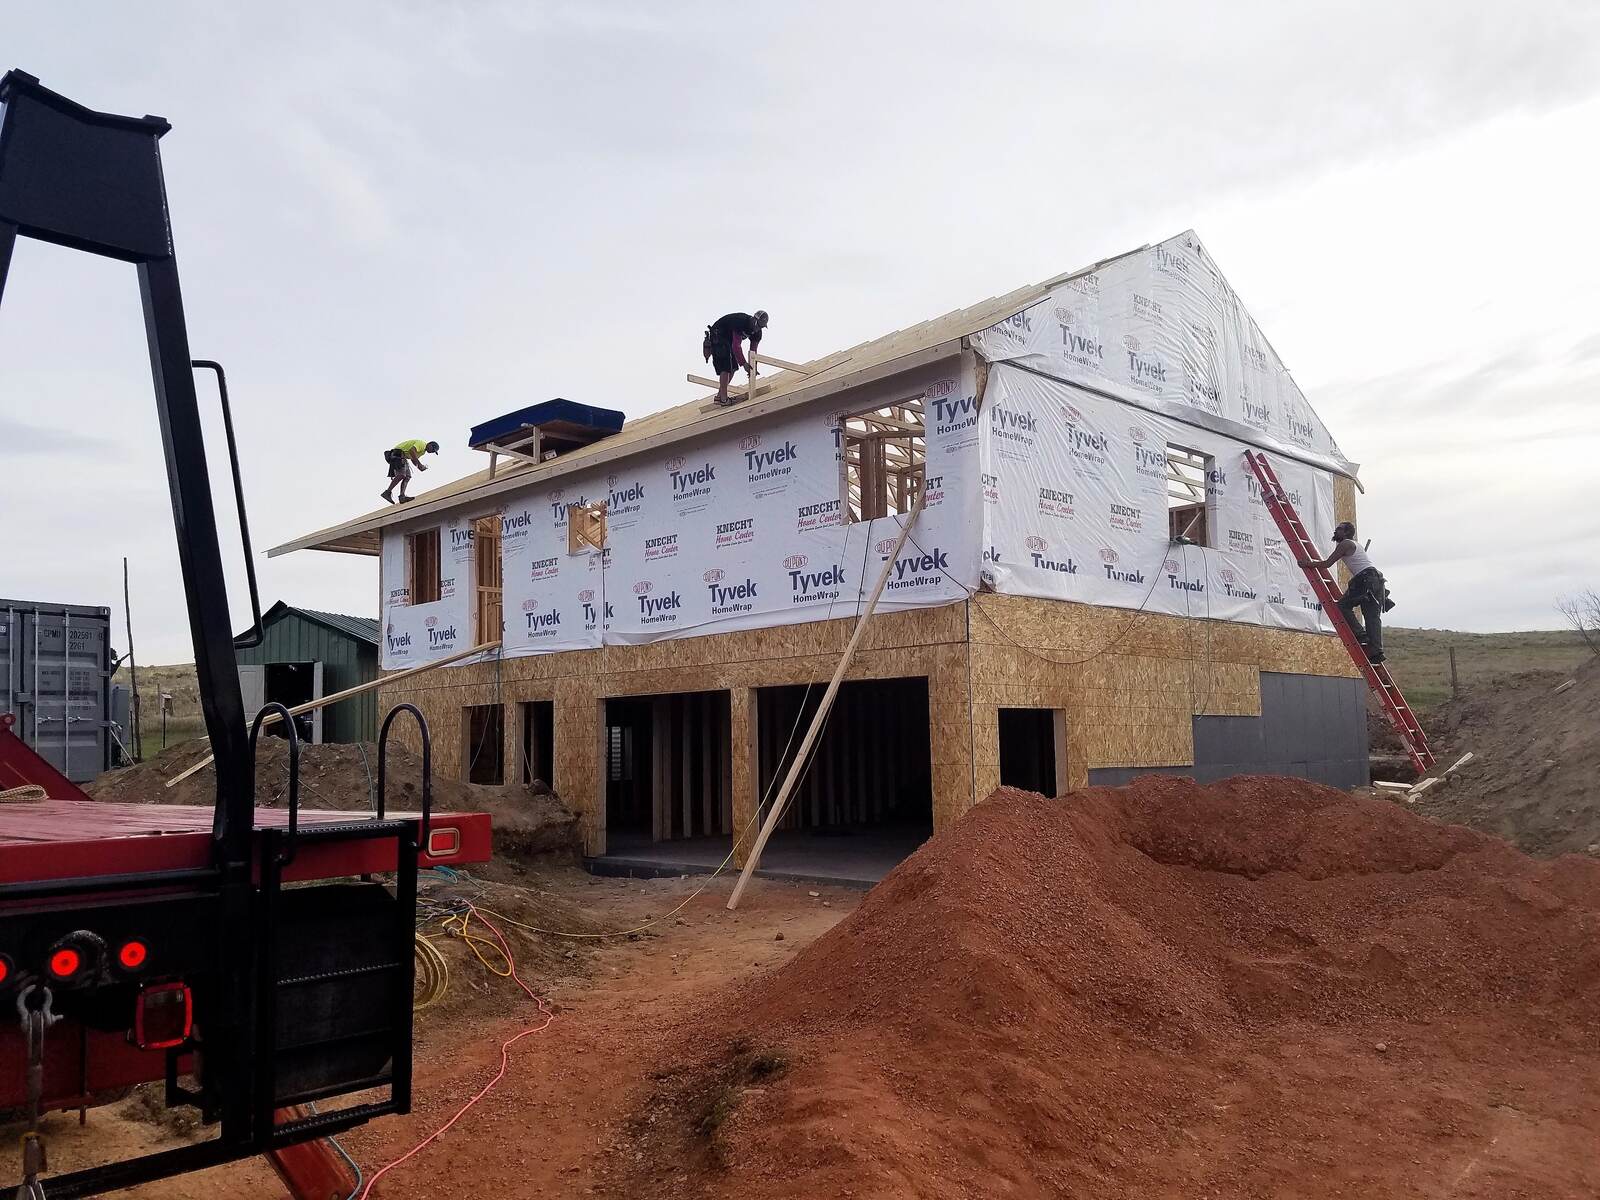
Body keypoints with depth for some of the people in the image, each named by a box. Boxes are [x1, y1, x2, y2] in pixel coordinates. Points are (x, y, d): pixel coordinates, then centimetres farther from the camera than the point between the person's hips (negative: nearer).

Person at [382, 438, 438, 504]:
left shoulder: (423, 451, 22)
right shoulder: (422, 444, -11)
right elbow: (412, 451, -26)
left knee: (407, 477, -1)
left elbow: (413, 459, 24)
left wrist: (420, 466, 6)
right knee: (402, 475, -23)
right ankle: (387, 492, -28)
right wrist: (419, 464, -25)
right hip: (398, 453, -11)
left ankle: (402, 496, -14)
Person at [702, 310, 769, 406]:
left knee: (733, 368, 3)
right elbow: (736, 346, -36)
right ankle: (723, 399, -20)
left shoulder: (757, 332, -7)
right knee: (726, 367, -19)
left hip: (729, 339, 9)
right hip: (718, 336, -9)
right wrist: (744, 364, -37)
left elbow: (753, 350, 0)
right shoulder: (741, 322, -33)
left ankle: (720, 395, 11)